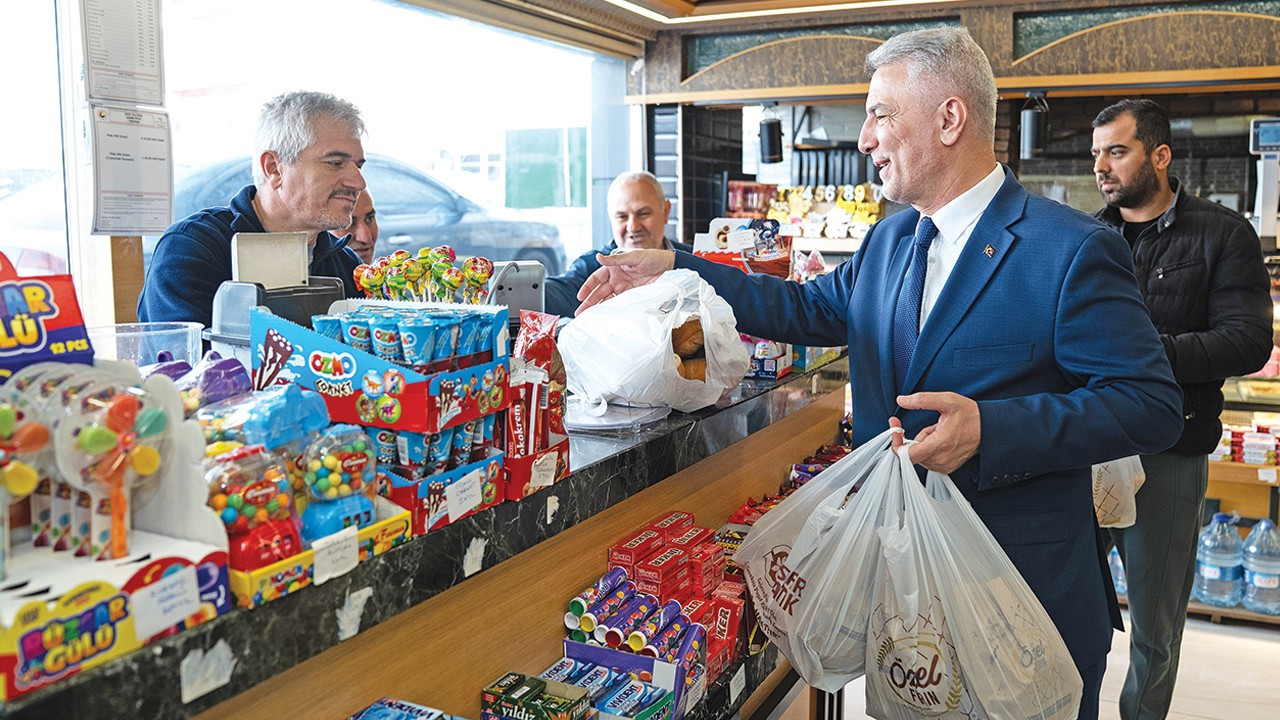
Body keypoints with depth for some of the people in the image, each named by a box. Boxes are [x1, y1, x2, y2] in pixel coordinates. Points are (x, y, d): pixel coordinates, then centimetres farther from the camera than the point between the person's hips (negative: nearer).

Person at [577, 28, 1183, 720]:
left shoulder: (1073, 250, -17)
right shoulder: (890, 239, 7)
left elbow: (1151, 406, -18)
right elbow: (810, 309, 13)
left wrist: (989, 429, -30)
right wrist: (674, 270, 5)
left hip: (1029, 591, -6)